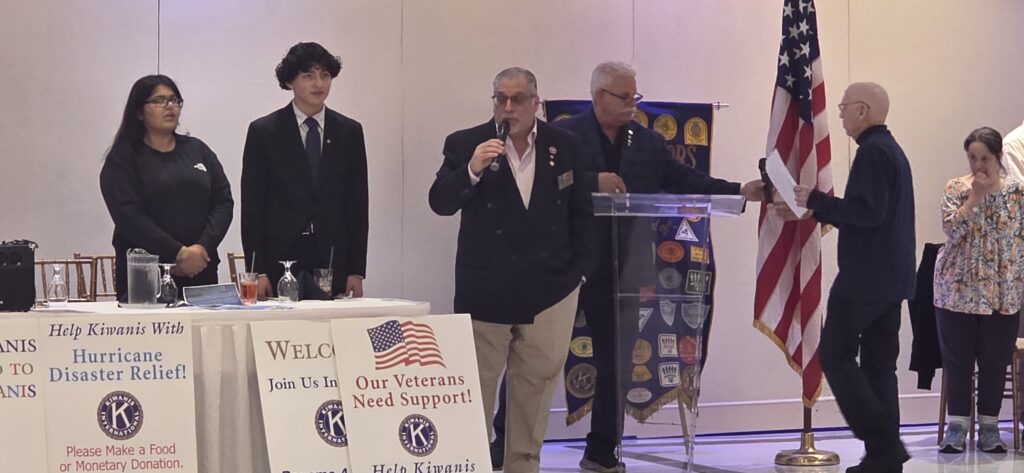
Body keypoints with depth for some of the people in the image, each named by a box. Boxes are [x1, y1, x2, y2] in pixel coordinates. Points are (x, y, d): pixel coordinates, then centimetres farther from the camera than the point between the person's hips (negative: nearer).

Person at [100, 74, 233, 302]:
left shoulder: (197, 150, 15)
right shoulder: (122, 159, 1)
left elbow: (223, 202, 8)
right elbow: (129, 216, -10)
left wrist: (203, 247, -9)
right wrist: (179, 253, -17)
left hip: (200, 272, 4)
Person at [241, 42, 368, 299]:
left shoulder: (349, 132, 9)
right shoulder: (263, 131, 3)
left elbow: (358, 203, 9)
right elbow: (252, 205, 1)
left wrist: (357, 270, 3)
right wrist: (257, 271, -6)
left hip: (333, 259, 2)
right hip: (280, 257, -2)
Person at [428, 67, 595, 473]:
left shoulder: (564, 146, 3)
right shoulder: (465, 144, -5)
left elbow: (580, 212, 12)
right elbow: (440, 204, -13)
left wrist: (578, 267, 6)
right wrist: (472, 171, -29)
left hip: (549, 290, 2)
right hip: (486, 291, -2)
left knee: (536, 385, 7)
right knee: (476, 387, 4)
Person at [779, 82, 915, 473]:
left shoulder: (873, 151, -14)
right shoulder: (891, 149, 18)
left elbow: (868, 212, -23)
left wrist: (816, 200, -14)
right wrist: (809, 211, 22)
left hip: (865, 277, -10)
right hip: (891, 279, 10)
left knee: (836, 354, -5)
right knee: (878, 363, 10)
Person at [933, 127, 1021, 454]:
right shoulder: (956, 188, 1)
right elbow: (951, 229, -13)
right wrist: (975, 197, -18)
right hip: (958, 289, -1)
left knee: (995, 362, 4)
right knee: (958, 360, 2)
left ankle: (989, 429, 13)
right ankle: (957, 429, 9)